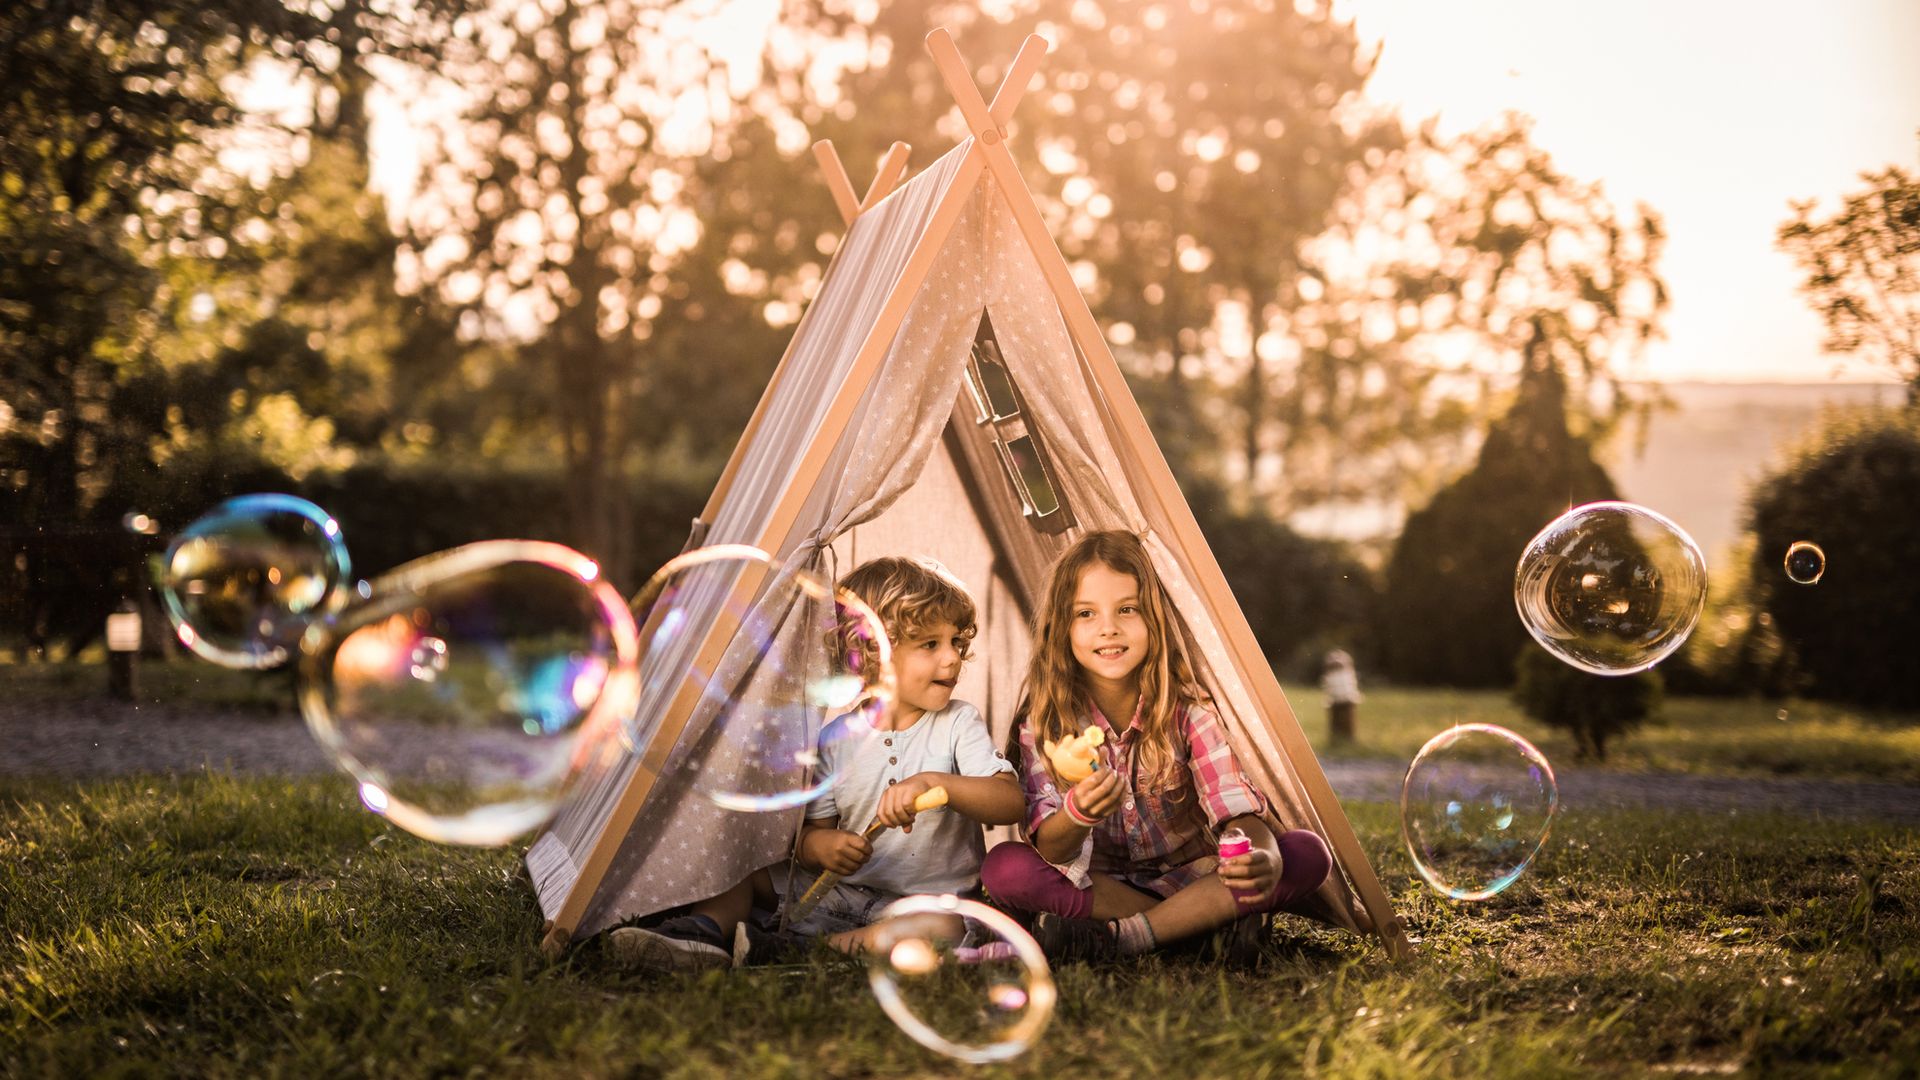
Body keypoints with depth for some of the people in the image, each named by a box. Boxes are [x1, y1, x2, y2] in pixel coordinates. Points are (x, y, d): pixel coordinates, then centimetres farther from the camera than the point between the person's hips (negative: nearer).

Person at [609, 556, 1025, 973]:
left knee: (949, 928, -37)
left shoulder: (959, 724, -3)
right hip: (842, 892, 4)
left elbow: (1011, 802, -16)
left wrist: (932, 782, -32)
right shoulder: (836, 739, 3)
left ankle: (790, 946, -37)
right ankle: (704, 930, -30)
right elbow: (810, 831, 5)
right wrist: (820, 845, -21)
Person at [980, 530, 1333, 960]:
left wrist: (1265, 859, -43)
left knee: (1309, 854, -24)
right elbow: (1049, 849, -18)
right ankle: (1200, 921, -23)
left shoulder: (1187, 707, -9)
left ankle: (1117, 938, -28)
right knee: (1004, 868, -30)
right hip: (1096, 885, -1)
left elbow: (1235, 807, -19)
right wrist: (1078, 815, -42)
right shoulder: (1044, 715, -11)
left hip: (1190, 876, 1)